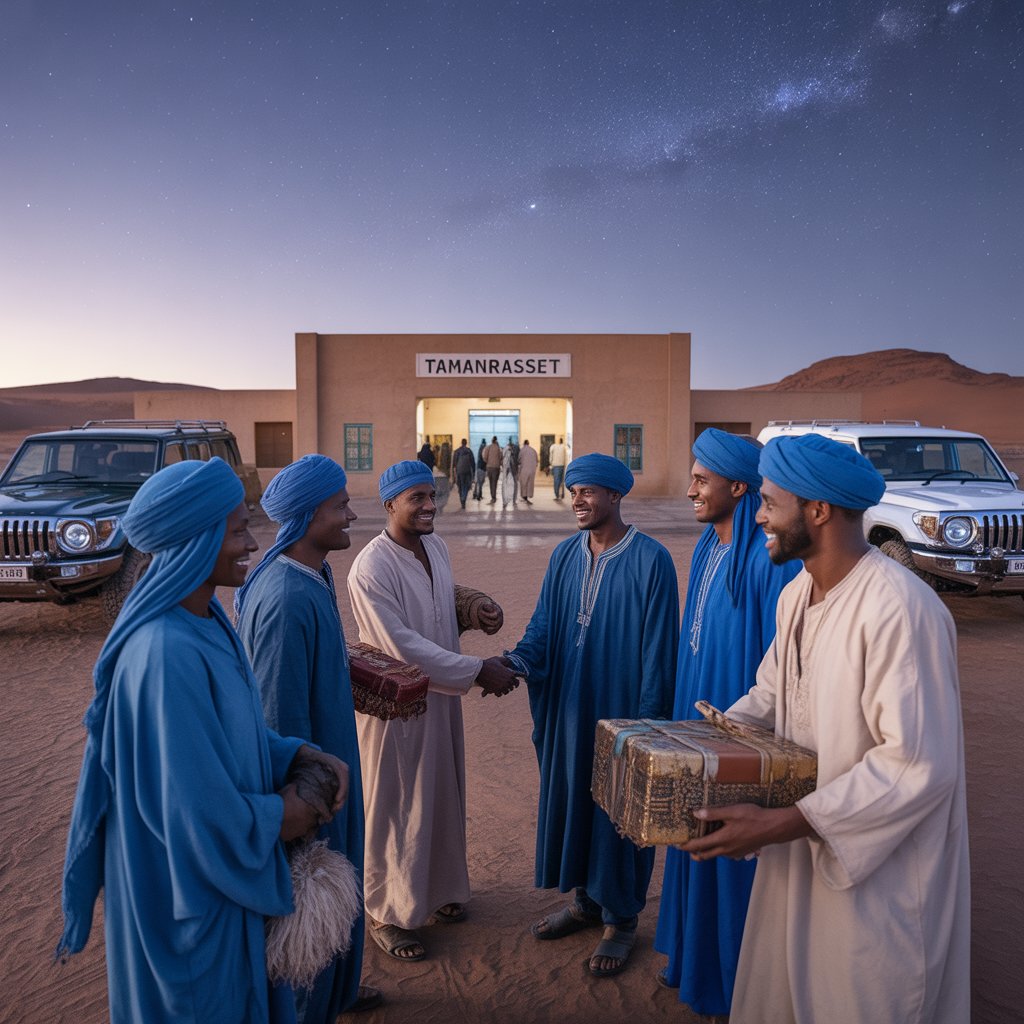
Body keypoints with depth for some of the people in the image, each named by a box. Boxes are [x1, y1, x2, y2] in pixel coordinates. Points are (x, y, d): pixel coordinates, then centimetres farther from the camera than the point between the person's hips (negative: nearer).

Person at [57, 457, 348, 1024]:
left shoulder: (205, 620, -3)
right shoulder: (168, 653, -32)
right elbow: (198, 807, -28)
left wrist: (297, 753, -5)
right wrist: (280, 819, -12)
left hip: (221, 861, 8)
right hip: (189, 886, -8)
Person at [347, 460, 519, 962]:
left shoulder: (436, 545, 1)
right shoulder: (372, 567, -24)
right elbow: (404, 646, -27)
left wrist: (482, 608, -4)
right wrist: (478, 671, -26)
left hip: (441, 694, 8)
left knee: (442, 797, 21)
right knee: (396, 808, 9)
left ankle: (437, 890, 43)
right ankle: (387, 915, 29)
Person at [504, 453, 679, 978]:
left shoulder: (650, 560, -13)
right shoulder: (565, 555, 4)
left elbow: (658, 650, -12)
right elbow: (544, 622, 3)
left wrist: (647, 720, -12)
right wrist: (518, 659, -16)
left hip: (620, 711, -5)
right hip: (568, 709, 6)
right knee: (570, 799, 16)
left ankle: (620, 918, 29)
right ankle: (585, 900, 38)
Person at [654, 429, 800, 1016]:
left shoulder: (768, 558, -22)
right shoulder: (707, 549, 5)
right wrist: (686, 714, 17)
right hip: (700, 716, 8)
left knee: (735, 853, 8)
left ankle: (734, 980, 29)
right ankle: (694, 953, 40)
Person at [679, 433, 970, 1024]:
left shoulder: (900, 609, -27)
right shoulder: (797, 595, 2)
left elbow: (920, 765, -28)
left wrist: (779, 825, -28)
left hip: (878, 873, -8)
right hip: (800, 853, 8)